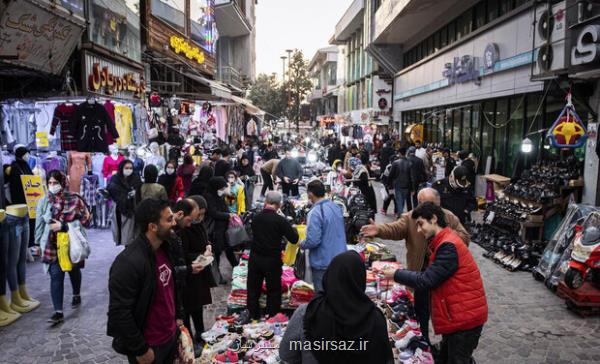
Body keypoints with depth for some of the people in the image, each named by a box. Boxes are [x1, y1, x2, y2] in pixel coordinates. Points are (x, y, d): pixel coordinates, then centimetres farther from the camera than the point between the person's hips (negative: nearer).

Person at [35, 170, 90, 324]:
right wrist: (39, 243, 6)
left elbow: (85, 219, -11)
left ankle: (76, 295, 46)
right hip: (53, 245, 0)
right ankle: (58, 312, -7)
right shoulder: (44, 201, -3)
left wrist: (64, 226, -19)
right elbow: (39, 223, 5)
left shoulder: (74, 199, -10)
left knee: (74, 270, 20)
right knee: (56, 275, -9)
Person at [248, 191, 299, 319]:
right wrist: (293, 229, 9)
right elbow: (294, 239, -11)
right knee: (273, 290, 11)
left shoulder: (256, 218, -2)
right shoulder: (280, 220, -16)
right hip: (272, 260, -4)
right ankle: (272, 318, 19)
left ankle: (253, 317, 26)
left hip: (255, 257, 4)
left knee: (253, 289, 15)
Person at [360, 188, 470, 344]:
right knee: (421, 311, 15)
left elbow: (465, 237, -5)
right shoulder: (410, 218, -11)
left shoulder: (450, 218, -4)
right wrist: (379, 230, -48)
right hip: (421, 273, -1)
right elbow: (394, 229, -27)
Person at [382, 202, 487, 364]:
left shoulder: (448, 246, -22)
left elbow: (427, 280, -22)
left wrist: (396, 274, -11)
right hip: (461, 314, 9)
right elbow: (431, 276, 10)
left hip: (465, 316, -9)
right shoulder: (445, 242, 10)